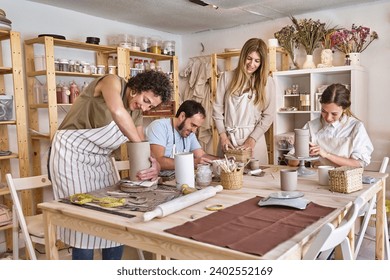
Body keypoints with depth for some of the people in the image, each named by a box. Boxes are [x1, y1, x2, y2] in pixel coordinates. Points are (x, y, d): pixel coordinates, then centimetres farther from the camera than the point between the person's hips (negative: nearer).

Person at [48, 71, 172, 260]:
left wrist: (153, 166, -20)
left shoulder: (136, 114, 4)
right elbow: (117, 112, -38)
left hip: (100, 159, 7)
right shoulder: (113, 82, -15)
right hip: (71, 154, -7)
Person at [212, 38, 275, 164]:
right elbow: (217, 109, 2)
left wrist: (252, 139, -9)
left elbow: (268, 116, 0)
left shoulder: (267, 82, 3)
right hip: (228, 138, 0)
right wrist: (223, 136, -5)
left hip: (254, 138, 0)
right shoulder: (227, 77, 2)